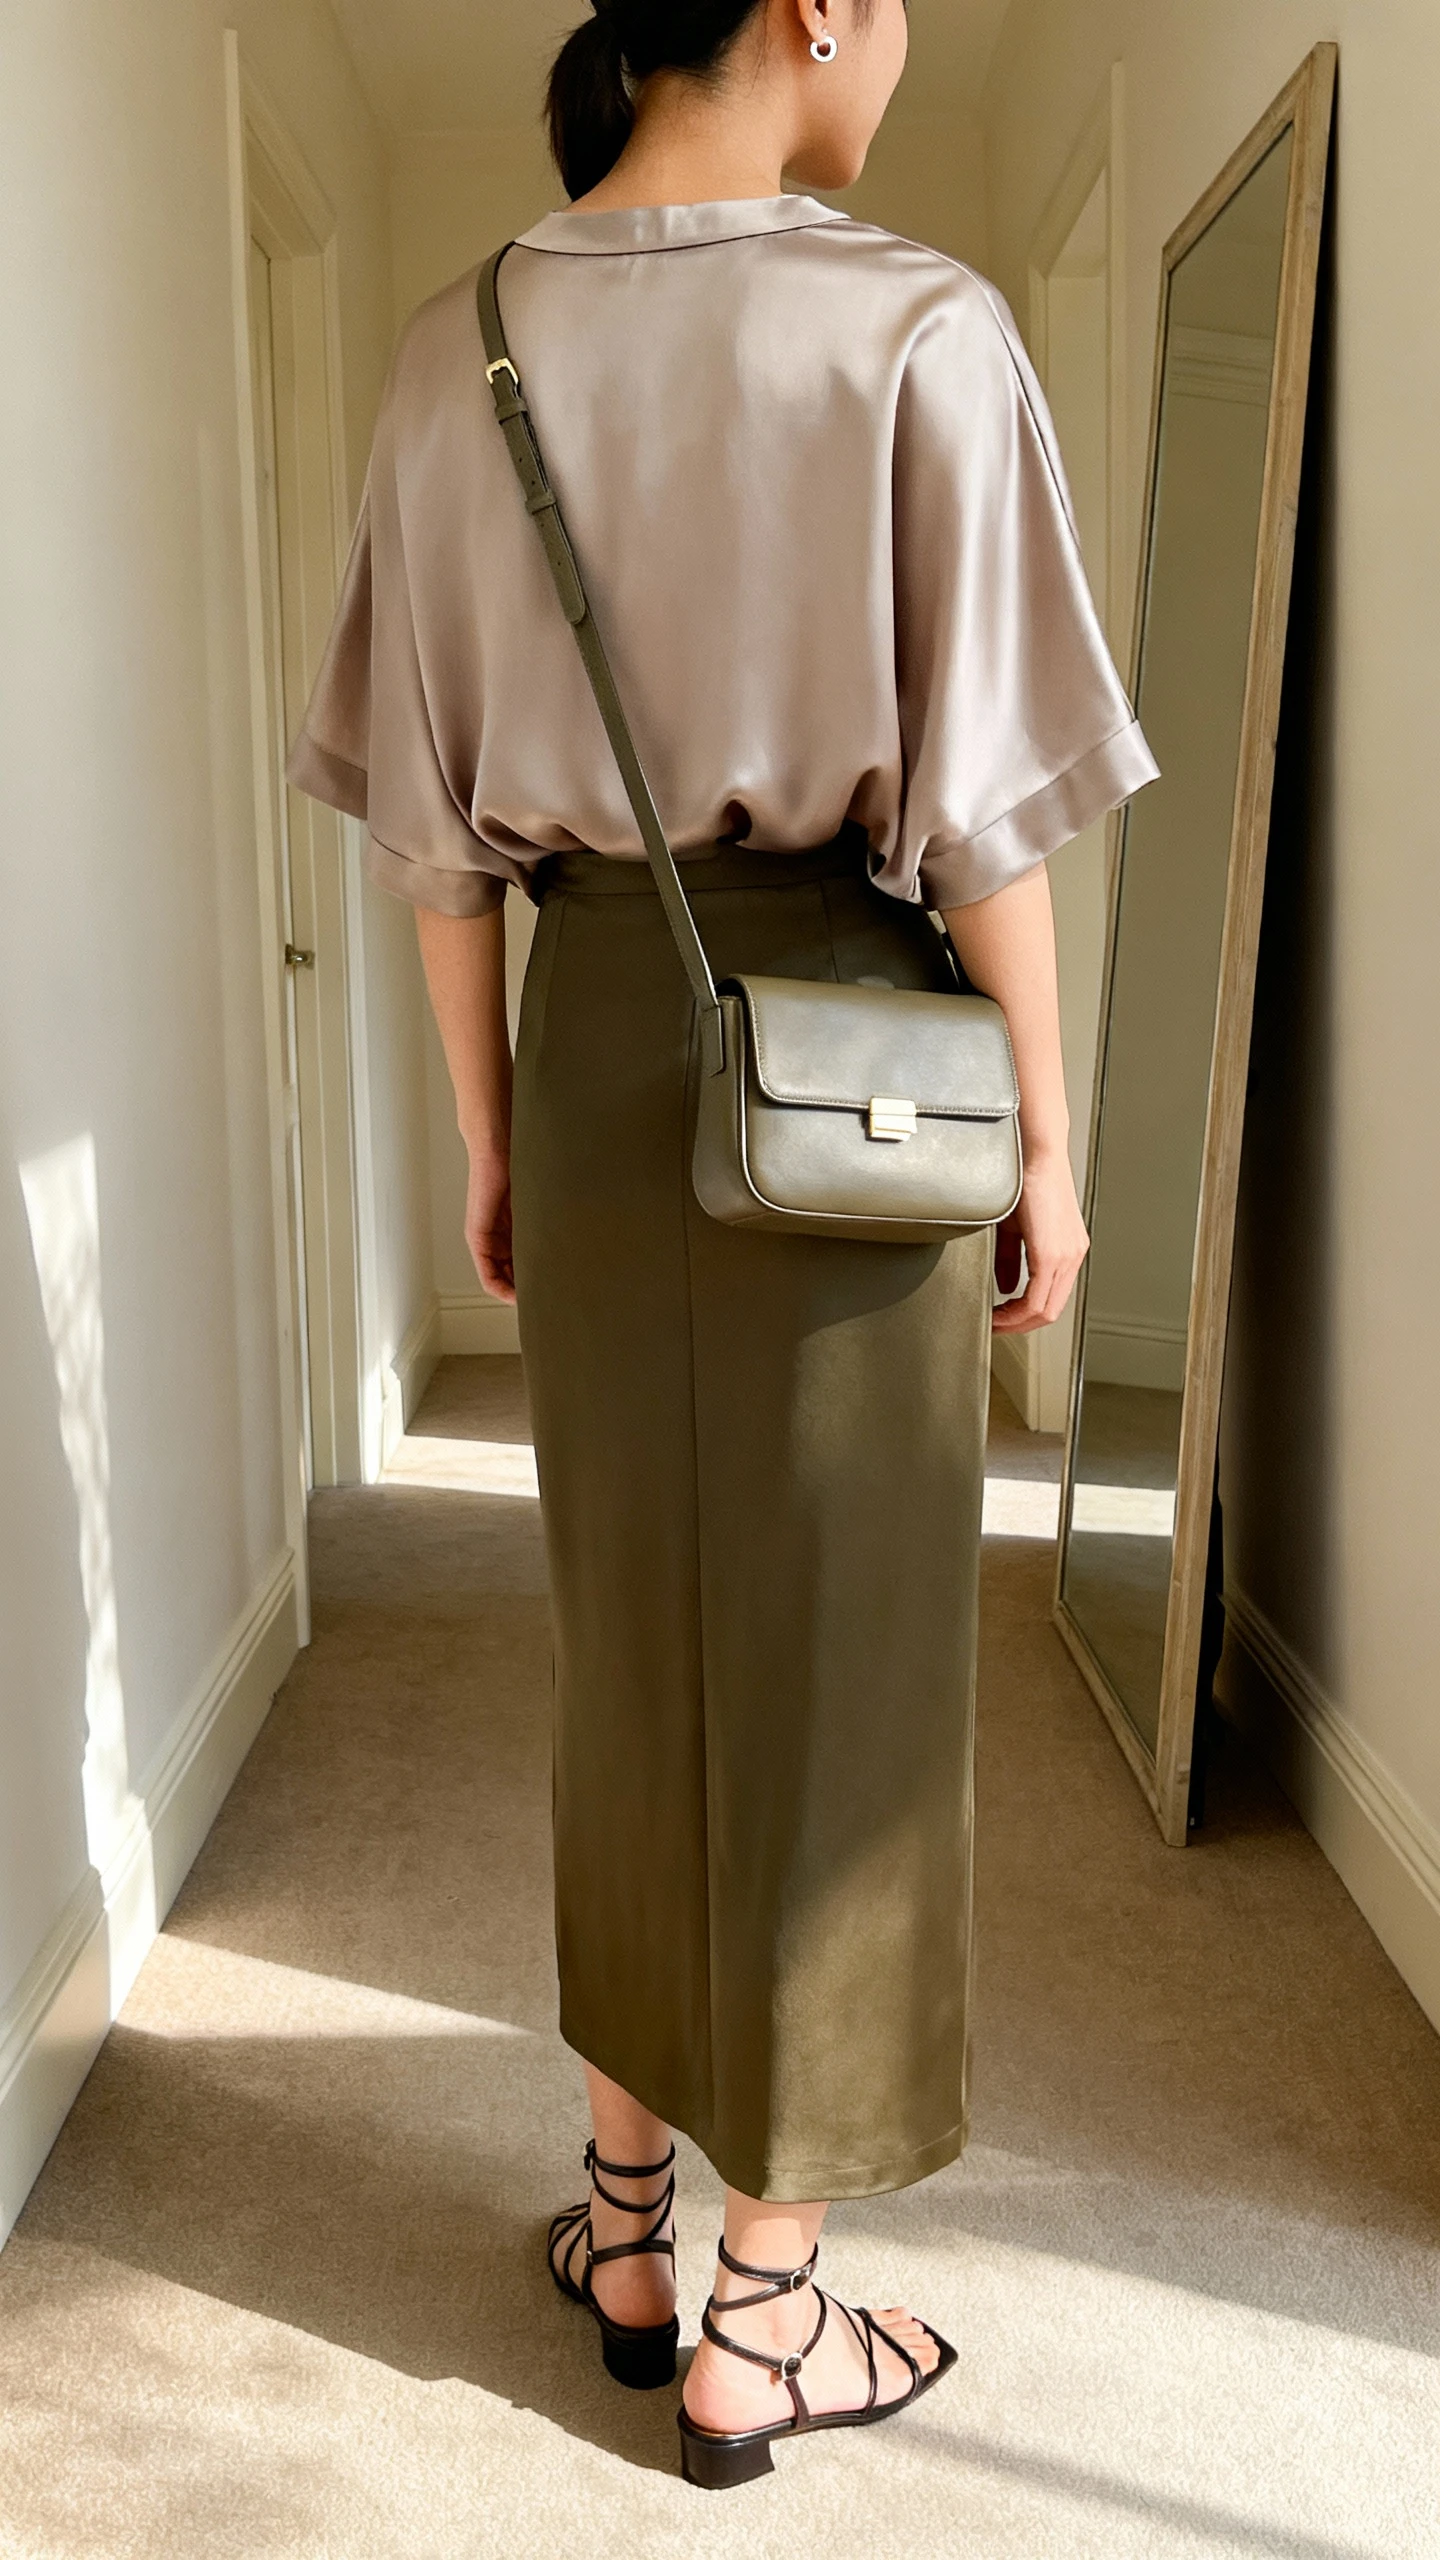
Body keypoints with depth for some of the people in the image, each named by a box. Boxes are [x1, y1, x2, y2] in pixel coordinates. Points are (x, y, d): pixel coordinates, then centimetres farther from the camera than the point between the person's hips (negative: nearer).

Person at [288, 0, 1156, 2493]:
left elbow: (433, 812, 4)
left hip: (598, 1033, 5)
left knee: (633, 1628, 17)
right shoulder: (915, 332, -9)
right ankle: (762, 2321, 22)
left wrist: (488, 1135, 12)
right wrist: (1047, 1139, 0)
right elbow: (976, 807, -11)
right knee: (835, 1663, 6)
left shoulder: (461, 353, 4)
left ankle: (623, 2214, 32)